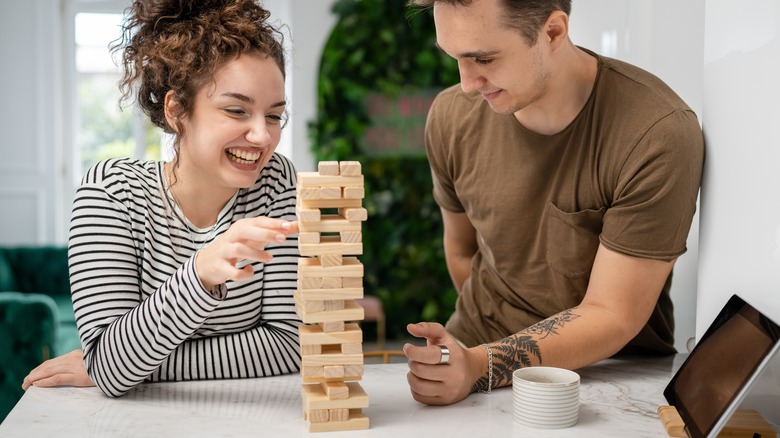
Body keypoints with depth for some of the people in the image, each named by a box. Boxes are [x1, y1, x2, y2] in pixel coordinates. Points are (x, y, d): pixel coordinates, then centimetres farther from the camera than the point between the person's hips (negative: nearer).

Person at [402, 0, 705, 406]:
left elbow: (613, 316, -19)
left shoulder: (659, 133, -21)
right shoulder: (452, 116, -6)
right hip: (475, 350, 4)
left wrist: (481, 367, -30)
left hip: (613, 370, -3)